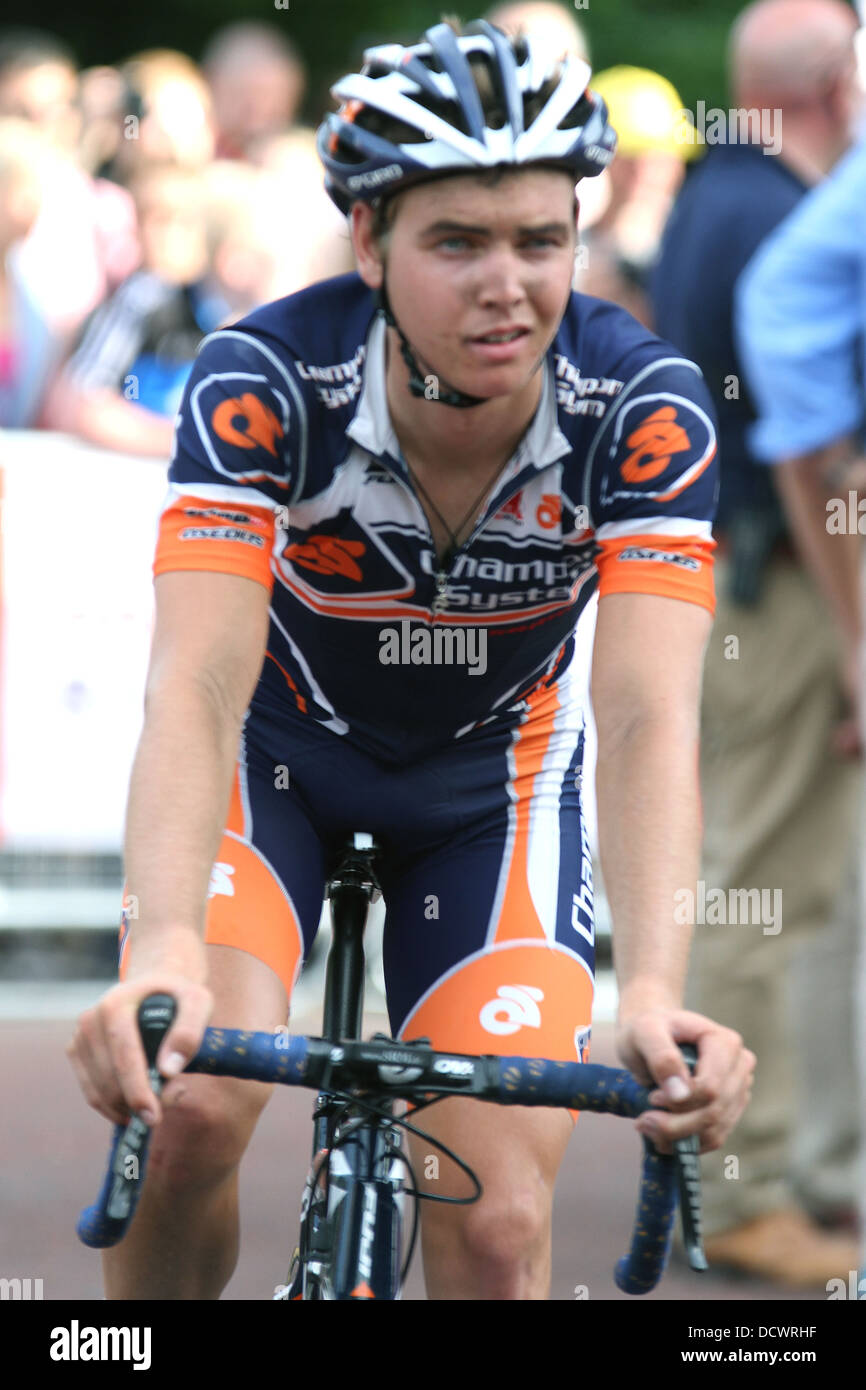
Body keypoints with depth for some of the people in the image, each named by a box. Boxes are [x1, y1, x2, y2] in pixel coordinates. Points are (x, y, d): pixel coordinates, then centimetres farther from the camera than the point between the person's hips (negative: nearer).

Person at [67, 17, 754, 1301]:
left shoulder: (640, 407, -28)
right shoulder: (264, 380, -31)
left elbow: (648, 717, -36)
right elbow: (197, 687, -41)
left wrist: (655, 991, -53)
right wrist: (163, 952, -59)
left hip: (491, 771, 1)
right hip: (281, 748, -1)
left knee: (497, 1227, -14)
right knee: (190, 1104, -27)